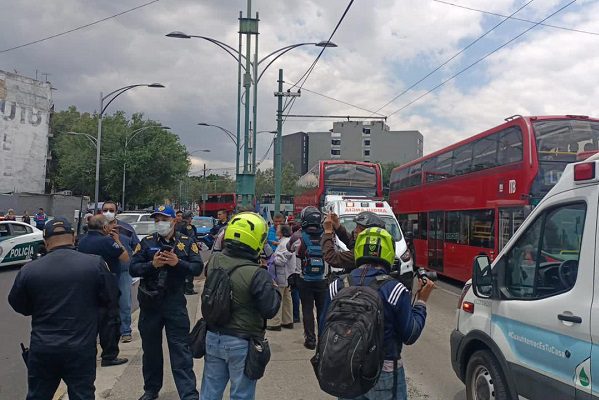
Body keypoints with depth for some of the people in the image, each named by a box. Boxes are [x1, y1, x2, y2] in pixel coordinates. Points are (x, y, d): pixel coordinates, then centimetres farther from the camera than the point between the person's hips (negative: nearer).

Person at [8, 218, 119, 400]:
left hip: (42, 349, 2)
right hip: (81, 348, -1)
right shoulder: (96, 264, -10)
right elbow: (111, 300, -1)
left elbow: (18, 305, 9)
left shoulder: (29, 270, -5)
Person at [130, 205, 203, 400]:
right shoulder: (146, 242, 3)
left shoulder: (187, 242, 0)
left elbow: (198, 267, -5)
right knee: (151, 348, 16)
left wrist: (178, 263, -21)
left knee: (181, 349, -2)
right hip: (150, 302, 2)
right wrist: (152, 264, -19)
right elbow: (133, 269, -2)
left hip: (175, 303, -2)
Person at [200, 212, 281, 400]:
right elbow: (270, 310, -17)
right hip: (242, 343, -5)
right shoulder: (257, 275, -25)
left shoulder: (213, 262, -6)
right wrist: (274, 290, 2)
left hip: (213, 337, 6)